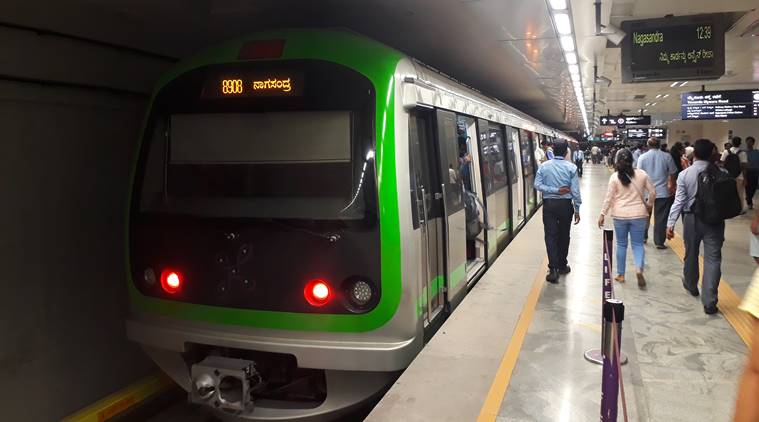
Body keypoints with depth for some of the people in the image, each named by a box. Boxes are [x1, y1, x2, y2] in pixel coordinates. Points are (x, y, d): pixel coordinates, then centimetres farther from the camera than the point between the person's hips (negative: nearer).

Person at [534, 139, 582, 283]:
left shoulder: (544, 166, -3)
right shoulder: (571, 168, -7)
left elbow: (537, 185, -11)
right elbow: (575, 190, -7)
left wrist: (554, 190, -9)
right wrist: (577, 210, -1)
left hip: (549, 205, 0)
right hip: (565, 205, 0)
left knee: (550, 236, 0)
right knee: (564, 236, 14)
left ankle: (553, 269, -11)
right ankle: (562, 266, 28)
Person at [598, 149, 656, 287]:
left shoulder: (615, 177, -7)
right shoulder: (642, 174, -3)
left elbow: (609, 198, -7)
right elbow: (653, 192, 3)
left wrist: (602, 214, 0)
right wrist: (648, 205, 21)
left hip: (620, 215, 0)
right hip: (638, 214, 1)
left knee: (621, 244, 12)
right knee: (638, 243, 9)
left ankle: (620, 274, 18)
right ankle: (639, 268, -16)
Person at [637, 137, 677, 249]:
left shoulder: (642, 157, -3)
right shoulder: (667, 156, -4)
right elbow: (672, 174, 2)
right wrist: (672, 186, 18)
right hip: (663, 192, -1)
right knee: (661, 218, 4)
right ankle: (659, 242, 4)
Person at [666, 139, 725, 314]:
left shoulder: (684, 174, -8)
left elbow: (679, 201, -11)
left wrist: (670, 223, -10)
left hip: (692, 218, 1)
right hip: (715, 219, -1)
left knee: (691, 253, 21)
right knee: (713, 258, 0)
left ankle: (691, 285, 43)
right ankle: (709, 301, -6)